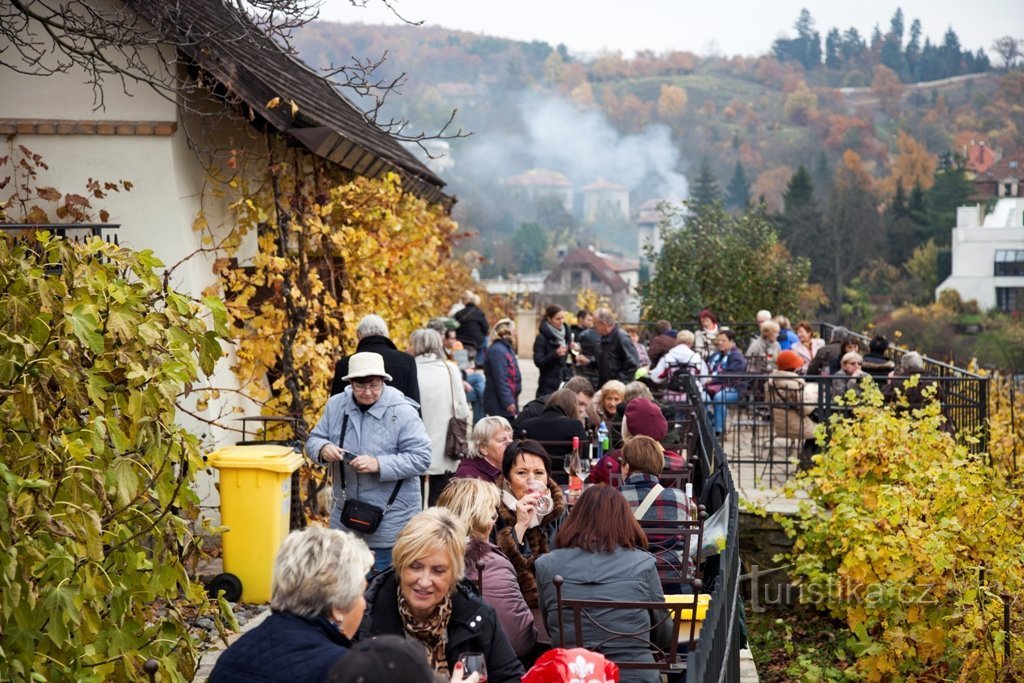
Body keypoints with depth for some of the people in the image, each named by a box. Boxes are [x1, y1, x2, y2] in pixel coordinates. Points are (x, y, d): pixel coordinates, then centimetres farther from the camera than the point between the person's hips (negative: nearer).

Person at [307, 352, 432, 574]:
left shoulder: (402, 411, -13)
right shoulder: (336, 405, 1)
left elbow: (421, 458, -16)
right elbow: (313, 440, 9)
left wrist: (379, 465, -27)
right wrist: (323, 449, -16)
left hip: (391, 520, -4)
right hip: (345, 514, 5)